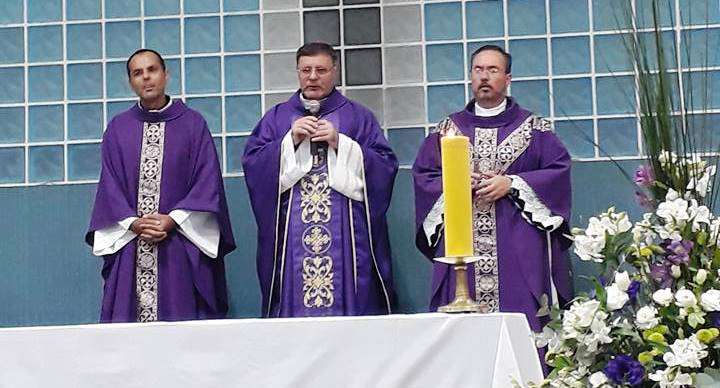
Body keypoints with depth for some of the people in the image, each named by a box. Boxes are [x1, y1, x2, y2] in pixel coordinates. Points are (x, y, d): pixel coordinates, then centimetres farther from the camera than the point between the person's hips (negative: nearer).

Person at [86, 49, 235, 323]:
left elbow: (208, 180, -1)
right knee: (128, 318, -1)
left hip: (181, 244, -2)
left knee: (180, 319, -4)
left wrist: (173, 220, -12)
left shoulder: (192, 123, 5)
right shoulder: (118, 128, 12)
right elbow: (109, 185, 8)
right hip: (130, 244, 2)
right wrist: (133, 223, -8)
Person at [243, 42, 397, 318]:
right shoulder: (276, 118, 17)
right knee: (294, 302, -5)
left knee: (346, 300, -8)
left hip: (344, 232, -1)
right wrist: (291, 140, -7)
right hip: (291, 234, 1)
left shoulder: (358, 117, 13)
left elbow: (386, 166, 1)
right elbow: (252, 164, 4)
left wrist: (340, 143, -9)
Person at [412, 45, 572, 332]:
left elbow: (558, 170, -1)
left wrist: (511, 184, -11)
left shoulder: (533, 128, 8)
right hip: (461, 247, 2)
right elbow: (422, 174, 10)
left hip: (517, 248, -2)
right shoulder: (448, 129, 15)